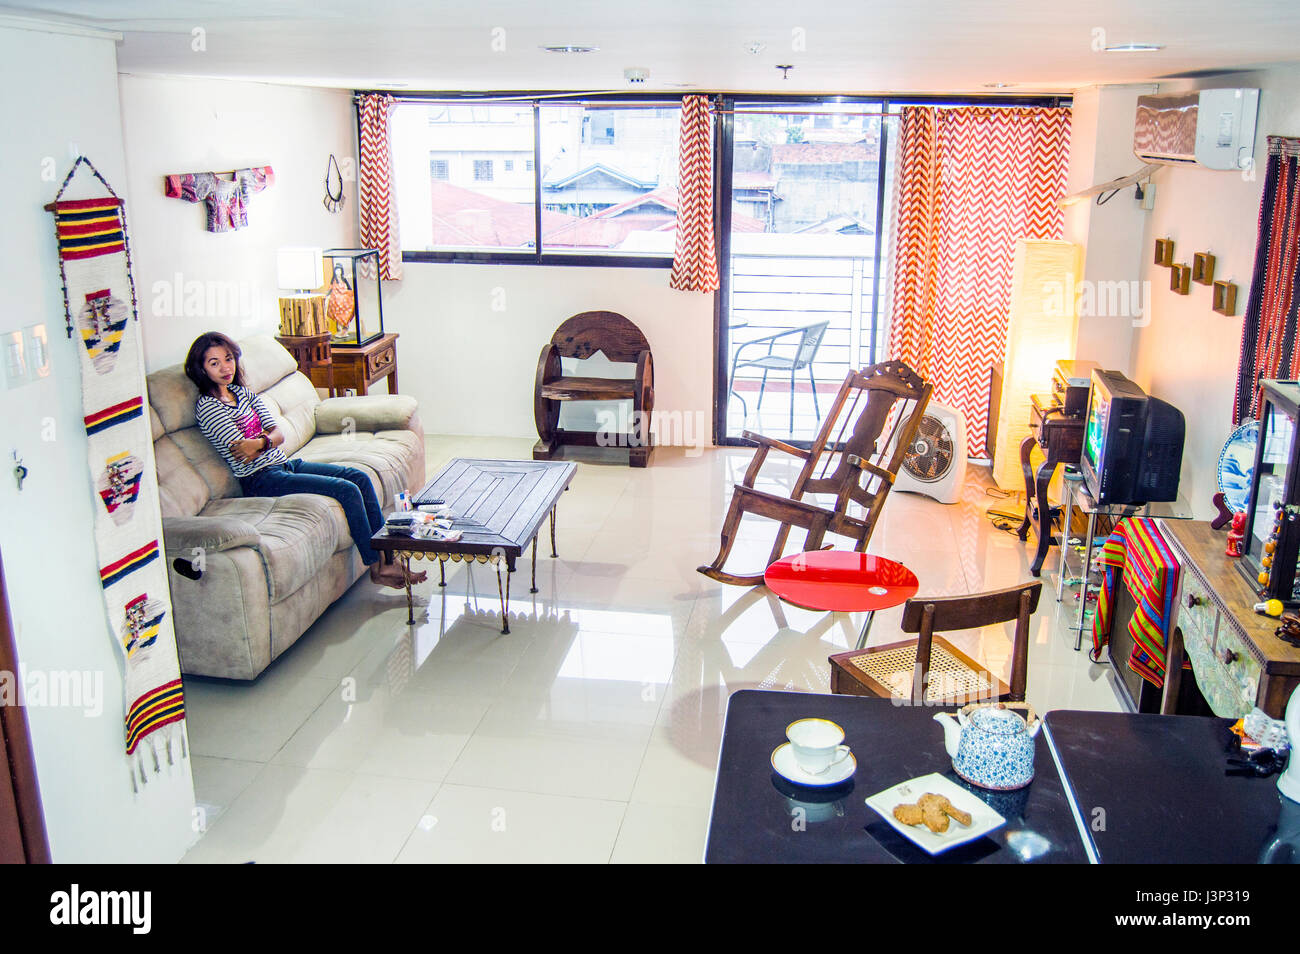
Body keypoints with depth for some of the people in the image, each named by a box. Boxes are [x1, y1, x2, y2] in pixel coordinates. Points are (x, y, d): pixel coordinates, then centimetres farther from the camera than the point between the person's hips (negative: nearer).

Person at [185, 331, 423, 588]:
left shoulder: (242, 392, 13)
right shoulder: (207, 407, -10)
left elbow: (278, 434, 3)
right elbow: (245, 457, -17)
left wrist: (261, 441, -16)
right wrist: (267, 440, -5)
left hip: (284, 463, 8)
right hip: (262, 480, -8)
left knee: (360, 478, -3)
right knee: (347, 490, -20)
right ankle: (378, 567, -13)